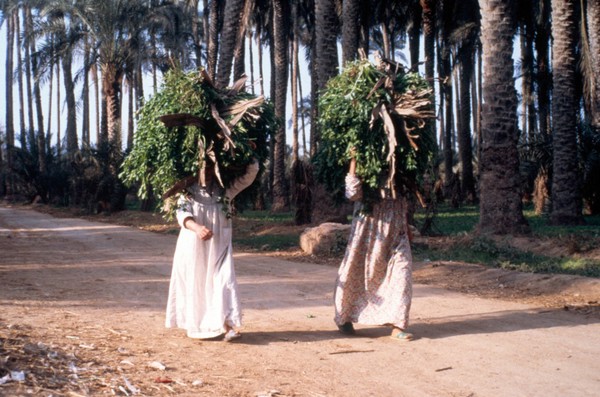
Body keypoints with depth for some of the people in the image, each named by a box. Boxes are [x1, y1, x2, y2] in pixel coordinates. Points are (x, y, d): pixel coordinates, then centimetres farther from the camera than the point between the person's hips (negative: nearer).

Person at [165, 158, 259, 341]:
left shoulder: (224, 189, 5)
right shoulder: (188, 191, 2)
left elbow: (251, 172, 2)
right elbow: (182, 213, -15)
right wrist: (197, 228, -34)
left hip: (218, 245, 0)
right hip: (193, 246, 0)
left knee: (224, 280, -14)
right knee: (195, 284, 6)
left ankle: (227, 326, -22)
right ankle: (195, 325, 22)